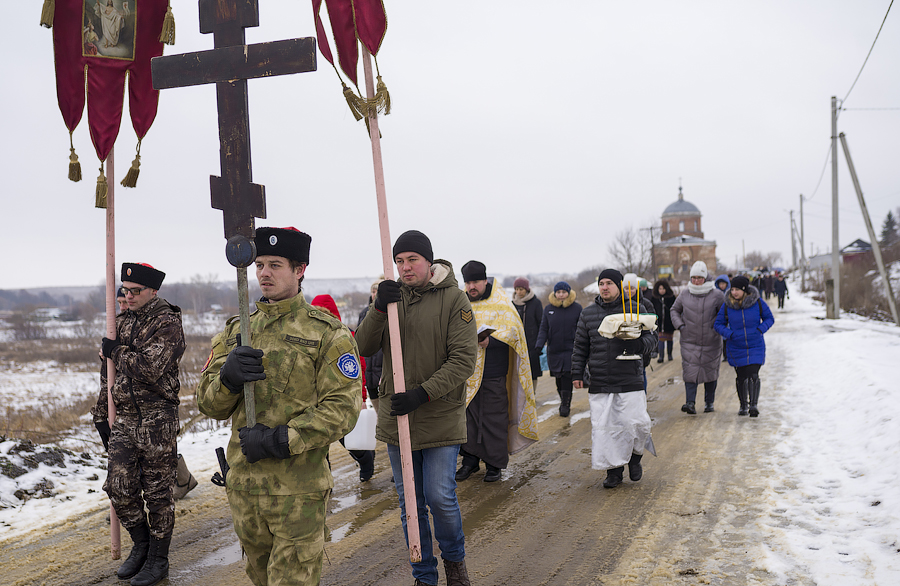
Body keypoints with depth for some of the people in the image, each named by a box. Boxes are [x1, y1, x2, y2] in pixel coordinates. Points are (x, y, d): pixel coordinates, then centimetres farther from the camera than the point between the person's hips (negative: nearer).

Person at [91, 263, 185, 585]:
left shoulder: (168, 325, -9)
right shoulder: (121, 322, 13)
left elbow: (151, 368, -23)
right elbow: (108, 373, 20)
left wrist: (118, 351, -10)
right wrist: (101, 414, 17)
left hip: (157, 420, -6)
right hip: (124, 418, 6)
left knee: (158, 492, 2)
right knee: (119, 487, 5)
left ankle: (158, 559, 14)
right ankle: (141, 544, 26)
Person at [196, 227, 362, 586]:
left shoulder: (328, 333, -5)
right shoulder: (236, 331, 11)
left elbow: (342, 408, -13)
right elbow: (209, 405, 7)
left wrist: (280, 440, -21)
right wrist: (227, 377, -15)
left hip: (299, 490, -5)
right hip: (243, 483, 6)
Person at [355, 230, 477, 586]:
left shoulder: (454, 299, -8)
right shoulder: (391, 295, 5)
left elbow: (463, 359, -14)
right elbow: (364, 347, -4)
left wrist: (422, 393, -22)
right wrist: (379, 309, -20)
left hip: (441, 417, -4)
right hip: (396, 416, 4)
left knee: (440, 497, -4)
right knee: (409, 503, 10)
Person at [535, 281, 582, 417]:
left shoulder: (577, 308, 1)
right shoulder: (548, 309, 7)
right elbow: (543, 329, 7)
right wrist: (539, 346, -6)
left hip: (570, 349, -3)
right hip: (553, 350, 3)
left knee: (567, 376, -10)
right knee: (558, 378, 7)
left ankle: (565, 405, -3)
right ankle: (563, 400, 26)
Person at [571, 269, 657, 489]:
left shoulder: (634, 310, 3)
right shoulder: (588, 313, 10)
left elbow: (651, 339, 2)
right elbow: (580, 347, 15)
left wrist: (633, 342, -18)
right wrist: (577, 374, 9)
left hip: (630, 381, -2)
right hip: (599, 384, 2)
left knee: (635, 423, -6)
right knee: (603, 427, 0)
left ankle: (635, 457, 23)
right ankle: (613, 469, 12)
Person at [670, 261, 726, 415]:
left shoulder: (716, 295, -5)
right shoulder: (685, 294, 2)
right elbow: (675, 310, 16)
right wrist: (679, 325, 3)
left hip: (711, 341, -1)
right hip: (689, 341, 1)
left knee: (710, 370, 9)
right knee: (690, 370, -10)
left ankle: (709, 402, 22)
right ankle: (690, 402, -14)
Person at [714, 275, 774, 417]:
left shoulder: (757, 302, -9)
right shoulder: (727, 305, -7)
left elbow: (769, 318, 4)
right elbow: (719, 324, 2)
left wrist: (761, 329, -14)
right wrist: (728, 334, -17)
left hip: (756, 347, -1)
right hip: (736, 348, 1)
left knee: (753, 375, -15)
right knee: (741, 377, 11)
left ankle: (754, 405, -9)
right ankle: (743, 405, 30)